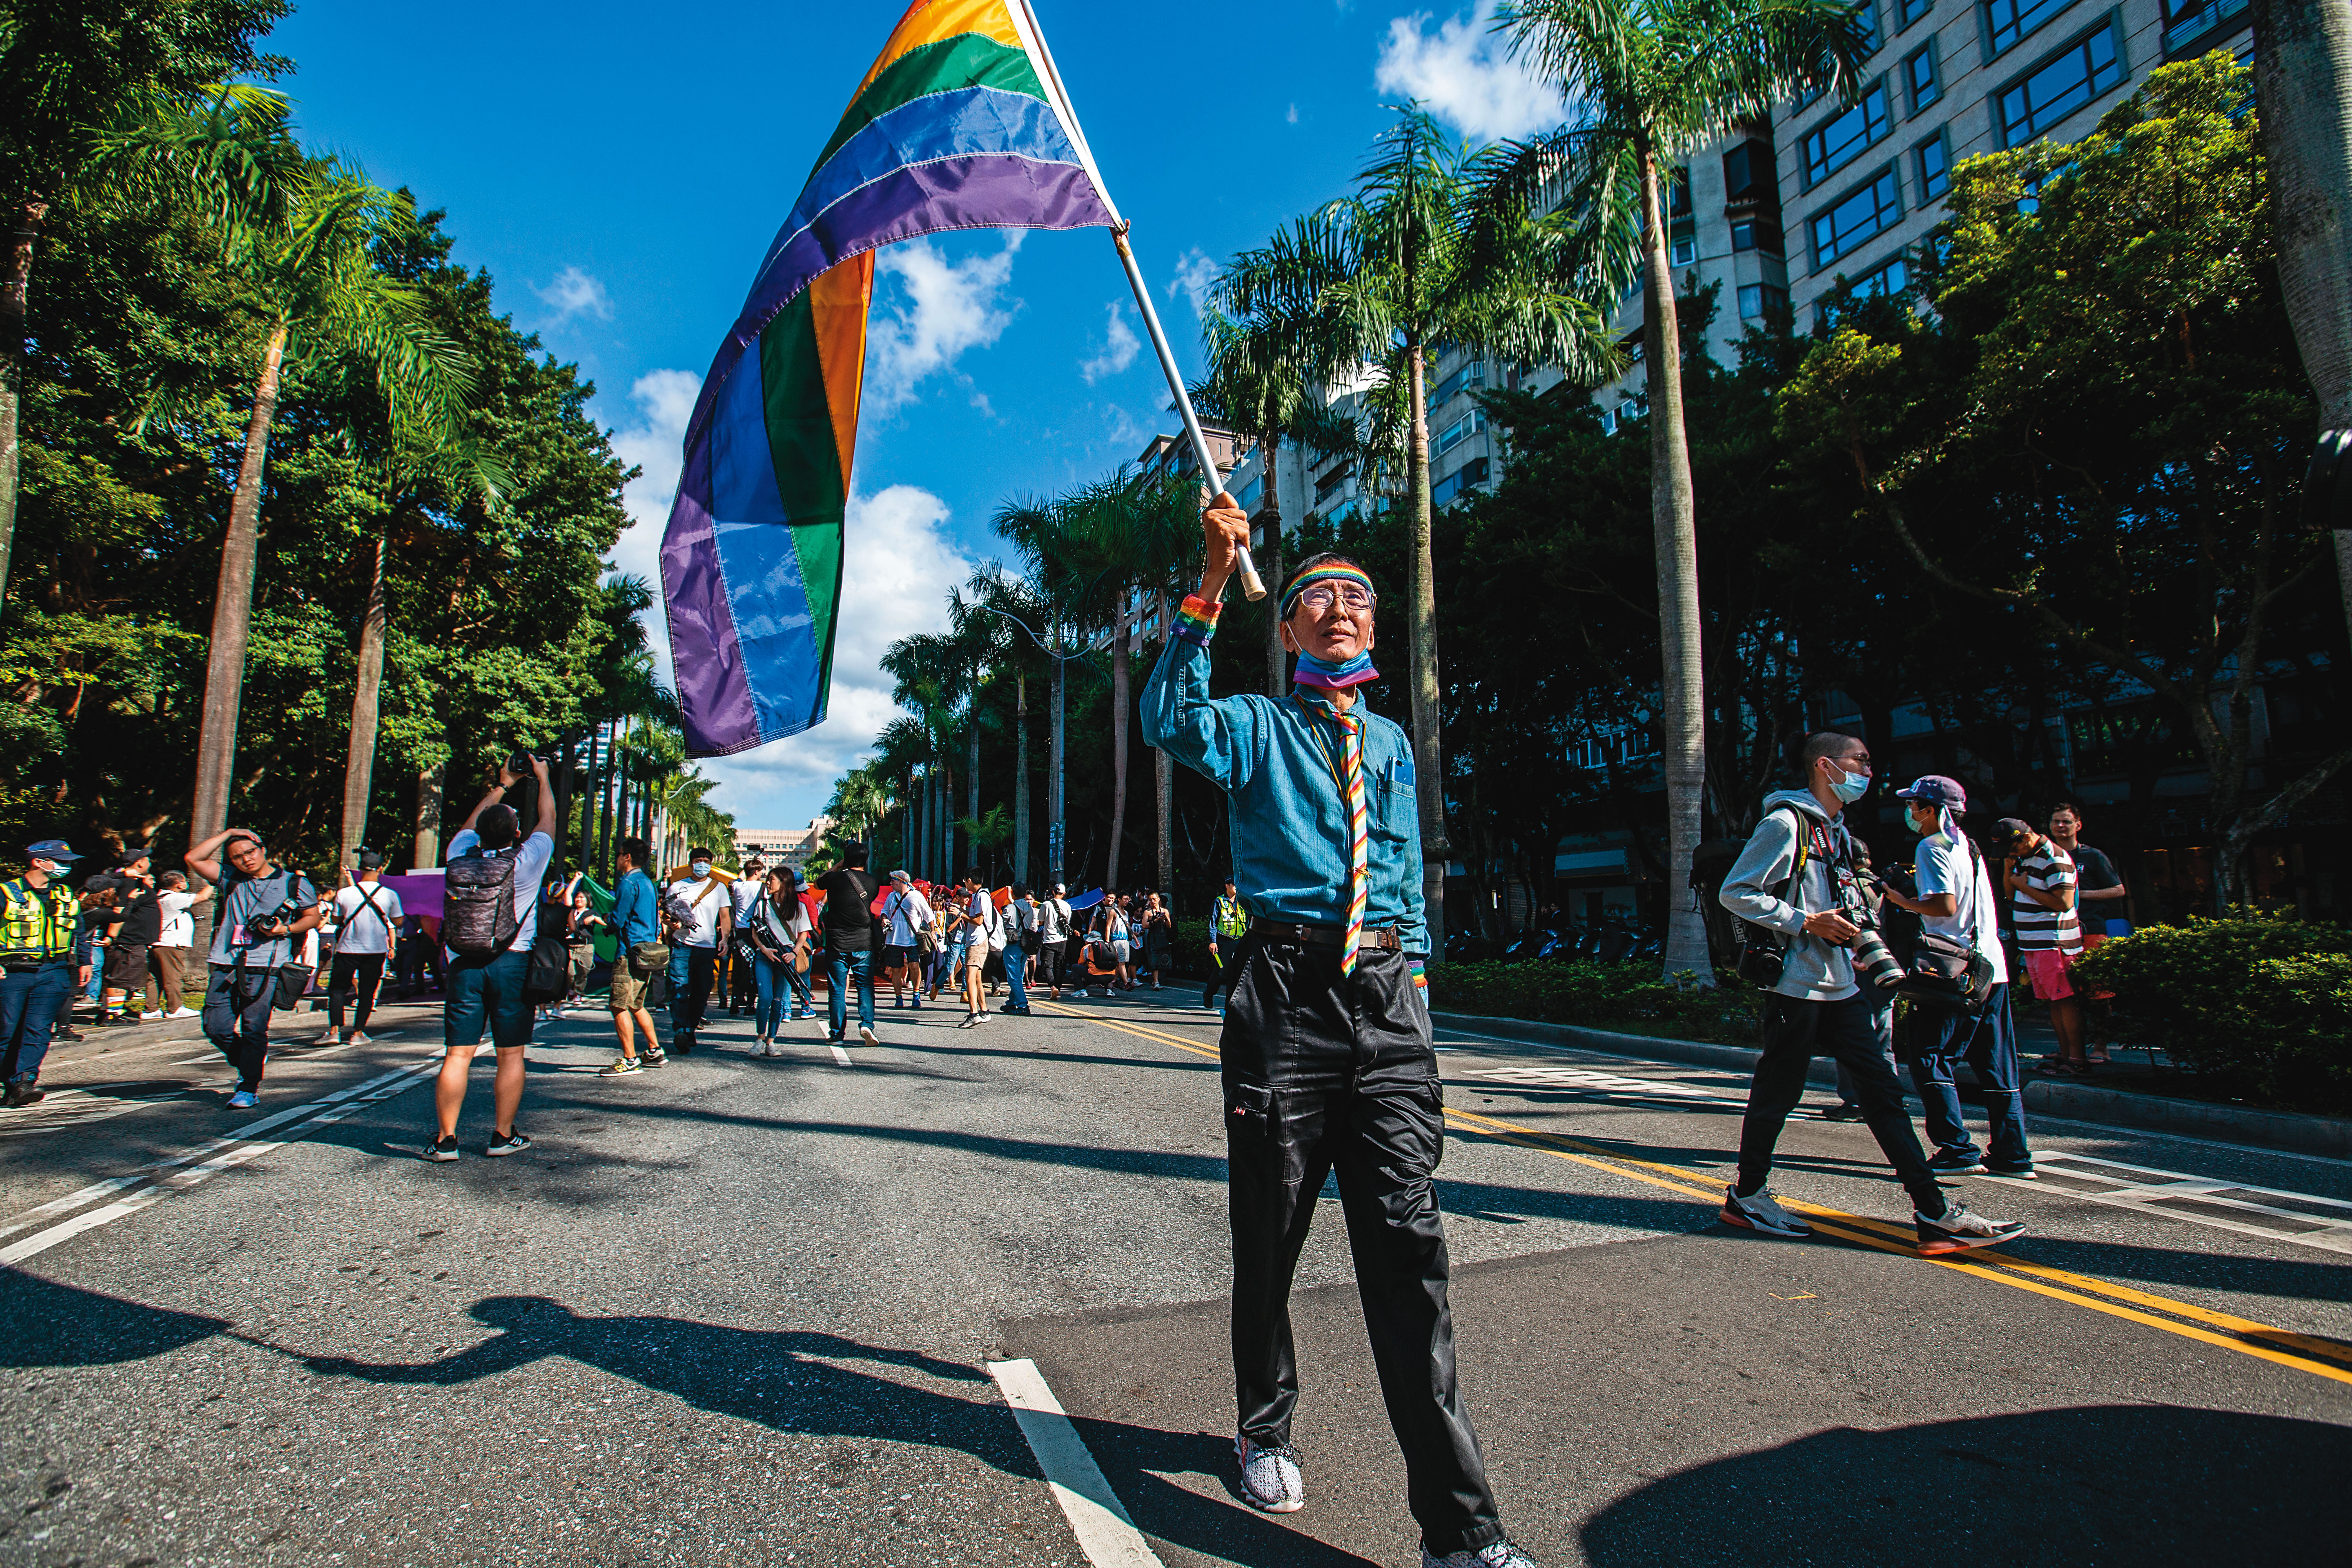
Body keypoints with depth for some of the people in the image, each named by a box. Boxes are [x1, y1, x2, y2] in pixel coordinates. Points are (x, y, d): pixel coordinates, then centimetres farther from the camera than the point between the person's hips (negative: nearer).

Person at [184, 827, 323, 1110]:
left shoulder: (294, 882, 6)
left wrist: (285, 929, -7)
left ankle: (249, 1090, 5)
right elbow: (193, 858, 8)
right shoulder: (231, 879, 15)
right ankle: (249, 1065, 26)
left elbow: (313, 917, 10)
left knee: (254, 1030, -5)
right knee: (216, 1028, 0)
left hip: (265, 969, -4)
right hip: (226, 967, 4)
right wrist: (227, 834, 5)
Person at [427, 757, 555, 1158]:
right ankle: (503, 1135, 11)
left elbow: (470, 824, 25)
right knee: (511, 1055, 6)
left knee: (458, 1054, 5)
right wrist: (542, 777, 26)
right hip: (512, 963, -3)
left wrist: (502, 787, 35)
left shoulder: (462, 856, 3)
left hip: (464, 963, 3)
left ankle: (445, 1138, 7)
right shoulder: (527, 860, -5)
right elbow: (547, 818, 12)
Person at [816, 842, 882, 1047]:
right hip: (864, 945, 1)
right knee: (866, 987, 7)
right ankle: (867, 1024, -12)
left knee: (838, 990, 7)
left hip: (837, 945, -1)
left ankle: (837, 1034, 10)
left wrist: (838, 866, 19)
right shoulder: (872, 882, -2)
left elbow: (817, 883, 17)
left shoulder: (835, 878, -5)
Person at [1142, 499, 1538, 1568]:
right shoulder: (1258, 727, 5)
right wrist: (1212, 584, -21)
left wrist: (1413, 966, 16)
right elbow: (1171, 723, -17)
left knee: (1407, 1240, -1)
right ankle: (1266, 1430, 35)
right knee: (1269, 1236, 10)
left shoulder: (1391, 742, 19)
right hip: (1286, 993, -3)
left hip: (1388, 999, 3)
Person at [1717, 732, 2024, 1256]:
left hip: (1841, 986, 9)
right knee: (1778, 1091, 1)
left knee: (1882, 1090, 5)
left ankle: (1934, 1212, 7)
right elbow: (1735, 892, -16)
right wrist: (1805, 923, -19)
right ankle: (1746, 1196, 17)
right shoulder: (1787, 823, -11)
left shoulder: (1836, 830, 19)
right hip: (1796, 983, -9)